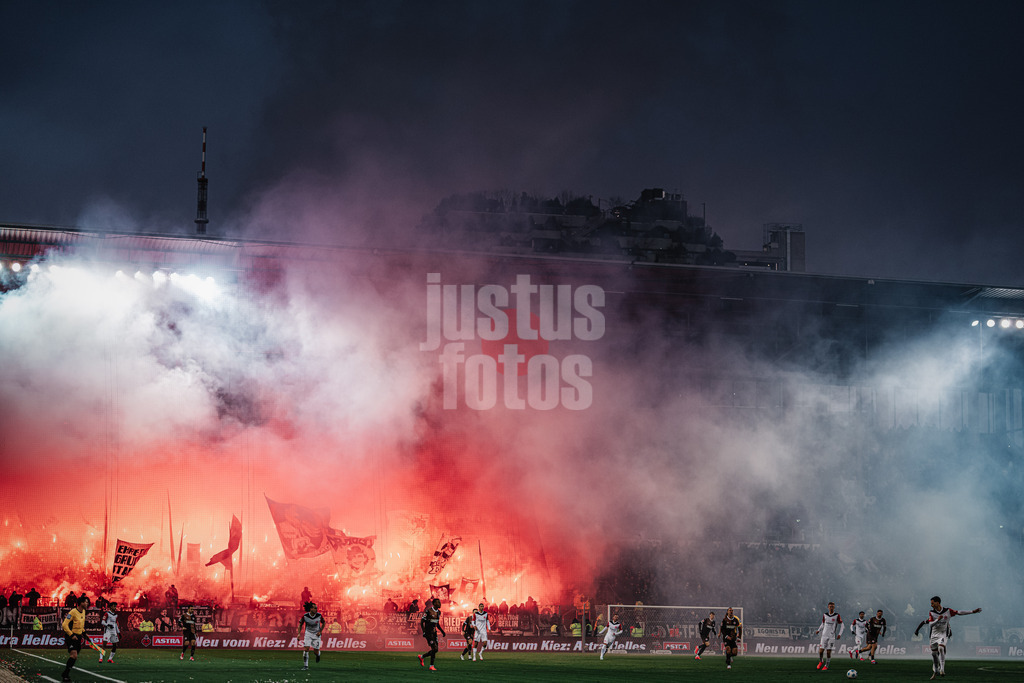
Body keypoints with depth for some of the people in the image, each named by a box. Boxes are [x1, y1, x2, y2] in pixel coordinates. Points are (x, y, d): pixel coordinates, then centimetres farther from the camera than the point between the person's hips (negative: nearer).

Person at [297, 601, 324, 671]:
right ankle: (305, 666, -6)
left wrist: (320, 631, -6)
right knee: (306, 649, -14)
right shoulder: (305, 616, -16)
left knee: (316, 652, -2)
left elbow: (323, 623, 4)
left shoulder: (319, 615, -15)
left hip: (316, 634, 0)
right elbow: (300, 624, -1)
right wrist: (299, 633, -12)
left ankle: (318, 654, 38)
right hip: (308, 633, 0)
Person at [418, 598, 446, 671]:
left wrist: (442, 631, 13)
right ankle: (431, 666, 0)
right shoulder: (428, 611, -14)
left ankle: (421, 657, 25)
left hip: (434, 632, 8)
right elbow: (422, 622, -10)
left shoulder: (438, 612, 10)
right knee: (434, 649, -12)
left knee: (435, 650, 5)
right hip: (428, 632, -8)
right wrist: (424, 631, -19)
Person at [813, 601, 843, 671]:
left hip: (832, 636, -2)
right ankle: (821, 661, 26)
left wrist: (840, 634, -10)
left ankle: (826, 666, 13)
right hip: (824, 636, 2)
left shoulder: (837, 615, -4)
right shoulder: (825, 615, 5)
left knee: (828, 652, -4)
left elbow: (842, 625, 1)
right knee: (821, 650, -3)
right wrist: (818, 630, 4)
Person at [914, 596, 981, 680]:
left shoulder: (947, 611, -6)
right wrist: (938, 620, -28)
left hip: (943, 634, -3)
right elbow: (930, 624, -12)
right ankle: (935, 671, 26)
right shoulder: (932, 613, -3)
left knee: (941, 648, -27)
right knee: (934, 653, 7)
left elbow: (959, 613, -5)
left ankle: (942, 669, -27)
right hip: (934, 635, 3)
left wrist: (973, 612, -9)